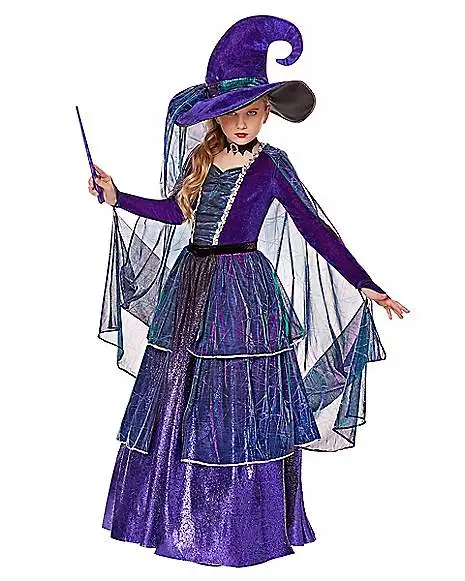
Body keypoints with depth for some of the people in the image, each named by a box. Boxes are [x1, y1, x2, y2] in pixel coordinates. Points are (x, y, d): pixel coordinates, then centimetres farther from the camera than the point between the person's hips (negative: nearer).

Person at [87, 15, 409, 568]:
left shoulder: (271, 164, -6)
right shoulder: (200, 157, 7)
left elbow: (316, 229, -7)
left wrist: (365, 287, -13)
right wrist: (118, 198, 17)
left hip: (244, 293, -5)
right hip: (189, 289, 5)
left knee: (241, 409, 0)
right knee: (177, 403, 11)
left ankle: (242, 525, 18)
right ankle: (181, 515, 28)